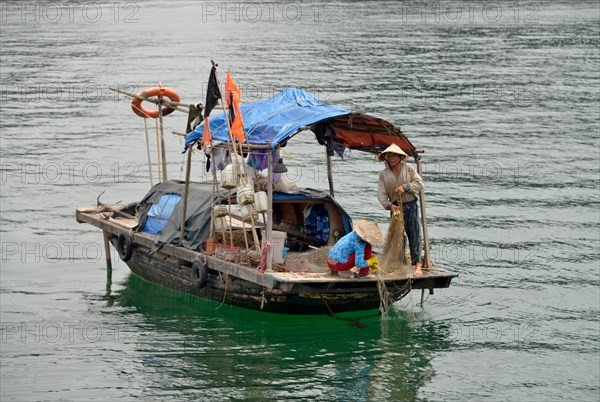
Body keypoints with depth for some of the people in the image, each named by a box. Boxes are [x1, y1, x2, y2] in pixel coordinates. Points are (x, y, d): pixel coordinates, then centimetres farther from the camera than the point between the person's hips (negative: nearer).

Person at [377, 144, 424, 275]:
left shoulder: (409, 169, 4)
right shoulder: (384, 174, 5)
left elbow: (419, 184, -3)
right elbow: (381, 193, -1)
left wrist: (405, 187, -16)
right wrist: (389, 205, -17)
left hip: (411, 206, -1)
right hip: (395, 207, 1)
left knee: (414, 235, -5)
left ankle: (417, 264, -5)